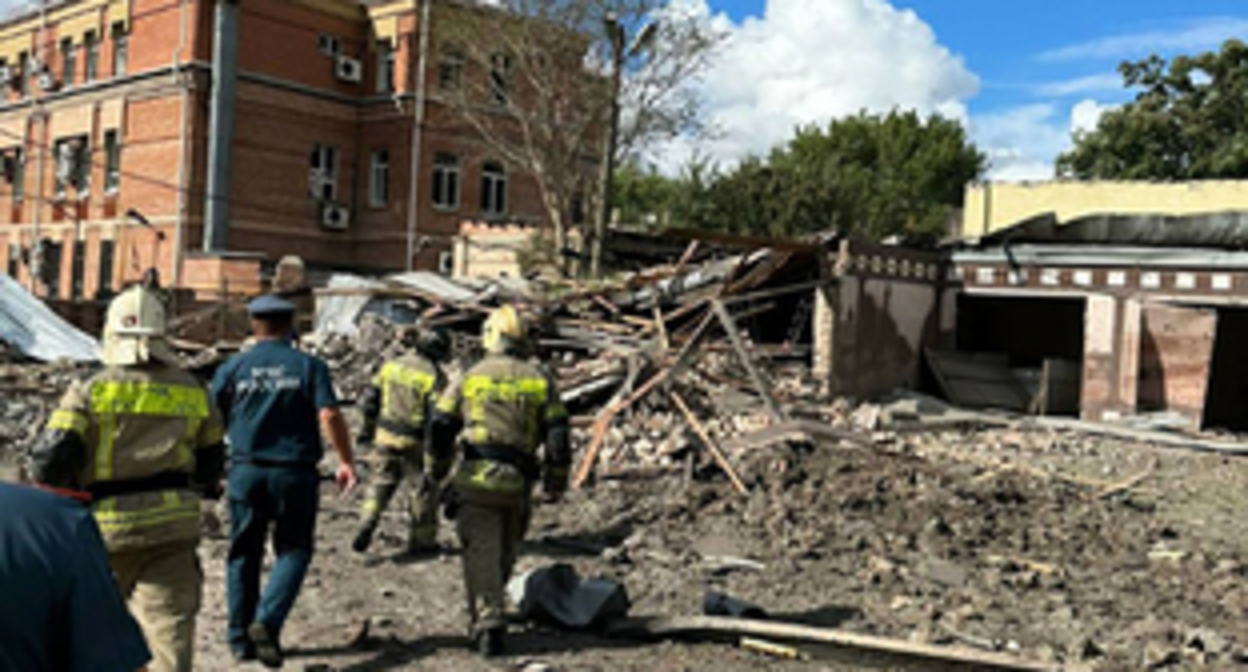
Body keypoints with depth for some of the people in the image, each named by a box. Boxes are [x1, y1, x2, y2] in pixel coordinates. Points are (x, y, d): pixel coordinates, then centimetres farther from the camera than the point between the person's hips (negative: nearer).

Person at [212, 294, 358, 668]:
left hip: (246, 471, 2)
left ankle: (240, 639, 19)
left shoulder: (233, 368, 4)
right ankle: (267, 622, -8)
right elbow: (329, 416, -12)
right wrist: (346, 462, -5)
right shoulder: (309, 366, 0)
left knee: (244, 554, 13)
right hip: (294, 472, -2)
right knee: (293, 551, 10)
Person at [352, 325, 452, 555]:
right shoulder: (434, 376, -13)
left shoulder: (391, 366, 4)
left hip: (385, 435, 5)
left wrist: (367, 428, 22)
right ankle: (421, 541, 18)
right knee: (423, 489, 10)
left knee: (381, 482, 18)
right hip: (414, 442, -4)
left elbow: (370, 400, 10)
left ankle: (367, 523, -1)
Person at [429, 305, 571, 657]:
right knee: (504, 554, 19)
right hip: (517, 482, 2)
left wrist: (437, 469, 20)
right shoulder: (539, 380, 7)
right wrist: (556, 482, 10)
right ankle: (484, 615, 32)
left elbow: (440, 428, 5)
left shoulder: (469, 378, 4)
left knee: (481, 554, 1)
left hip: (476, 479, -2)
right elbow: (557, 435, 3)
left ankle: (488, 624, -9)